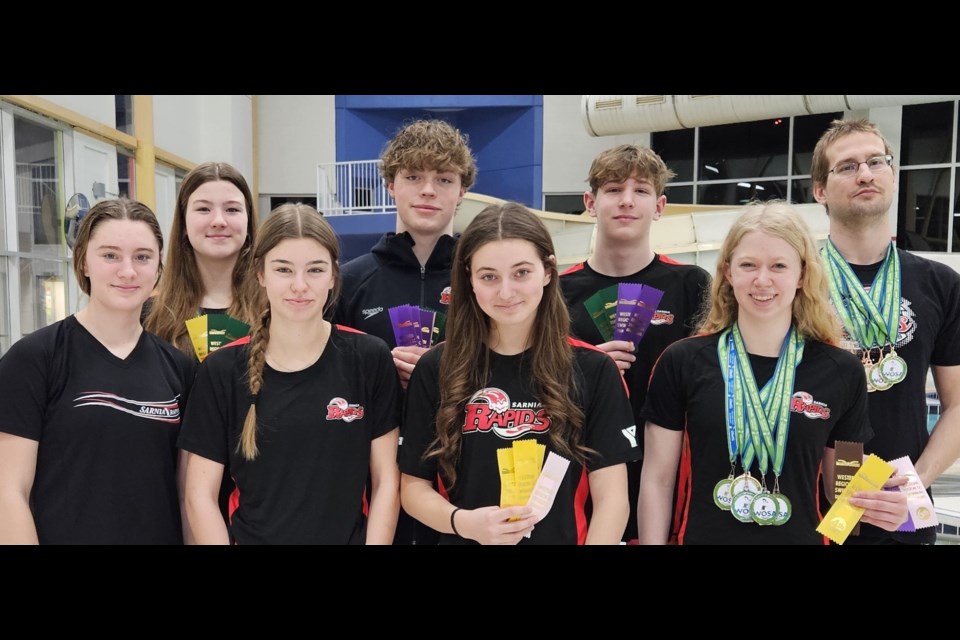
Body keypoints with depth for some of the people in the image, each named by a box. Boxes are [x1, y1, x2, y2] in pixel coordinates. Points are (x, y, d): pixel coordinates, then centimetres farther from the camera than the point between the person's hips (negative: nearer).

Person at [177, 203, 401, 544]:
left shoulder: (370, 359, -9)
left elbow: (386, 479, -5)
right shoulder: (221, 370, -9)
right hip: (251, 536, 0)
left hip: (350, 536, 0)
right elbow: (199, 494, -5)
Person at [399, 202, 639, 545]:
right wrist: (462, 521, -19)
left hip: (563, 537, 0)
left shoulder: (593, 370, -8)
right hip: (465, 538, 1)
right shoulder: (435, 370, -6)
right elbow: (413, 485, -3)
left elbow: (611, 498, -8)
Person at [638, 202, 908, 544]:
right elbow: (657, 480, -5)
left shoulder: (842, 372, -6)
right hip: (703, 535, -1)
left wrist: (875, 502, -15)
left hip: (802, 537, 1)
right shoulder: (682, 362, -10)